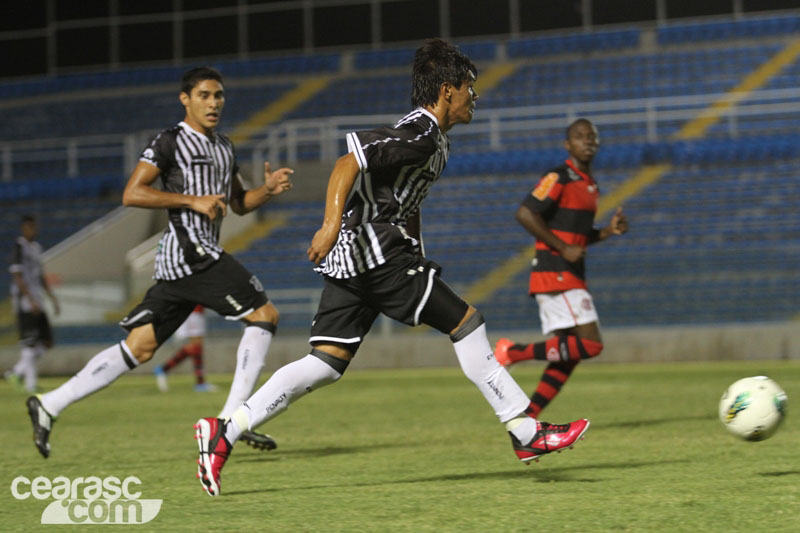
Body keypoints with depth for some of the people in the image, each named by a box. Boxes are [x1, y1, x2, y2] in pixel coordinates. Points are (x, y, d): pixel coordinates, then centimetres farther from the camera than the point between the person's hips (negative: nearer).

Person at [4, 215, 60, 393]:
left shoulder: (36, 247, 17)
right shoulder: (19, 247, -9)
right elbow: (17, 276, -16)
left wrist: (53, 300, 18)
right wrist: (31, 300, -23)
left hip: (37, 303, 9)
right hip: (24, 302, -9)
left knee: (47, 341, 7)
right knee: (29, 344, -8)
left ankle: (16, 372, 14)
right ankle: (31, 383, -5)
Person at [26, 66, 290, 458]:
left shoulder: (224, 148, 23)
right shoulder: (170, 142, -4)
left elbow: (239, 204, 30)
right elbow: (131, 194, -11)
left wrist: (267, 190, 9)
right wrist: (193, 200, -15)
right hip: (189, 251, -9)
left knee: (139, 347, 4)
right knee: (264, 314, -9)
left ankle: (49, 405, 3)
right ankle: (233, 418, -11)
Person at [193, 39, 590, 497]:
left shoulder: (436, 140, 22)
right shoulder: (420, 134, -10)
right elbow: (349, 163, -20)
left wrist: (419, 268, 29)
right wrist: (332, 224, -31)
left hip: (352, 256, 10)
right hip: (375, 248, -10)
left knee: (327, 363, 2)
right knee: (466, 323, -4)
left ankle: (226, 431, -5)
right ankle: (526, 432, 0)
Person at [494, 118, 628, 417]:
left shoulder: (590, 186, 19)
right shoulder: (559, 178, -9)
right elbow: (525, 214, -18)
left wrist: (608, 231, 9)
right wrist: (564, 249, -17)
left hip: (571, 278, 9)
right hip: (556, 276, -9)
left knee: (568, 355, 6)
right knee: (590, 344, -16)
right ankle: (515, 352, -9)